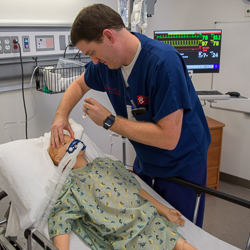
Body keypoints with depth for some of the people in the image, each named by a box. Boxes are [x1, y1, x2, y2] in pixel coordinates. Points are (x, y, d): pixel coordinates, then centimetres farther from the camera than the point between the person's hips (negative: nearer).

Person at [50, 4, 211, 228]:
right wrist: (61, 115, -7)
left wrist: (109, 121, -25)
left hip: (181, 167, -6)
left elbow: (168, 138, -32)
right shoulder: (107, 60, -8)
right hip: (145, 162, 6)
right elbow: (79, 85, 12)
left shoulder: (164, 62, -30)